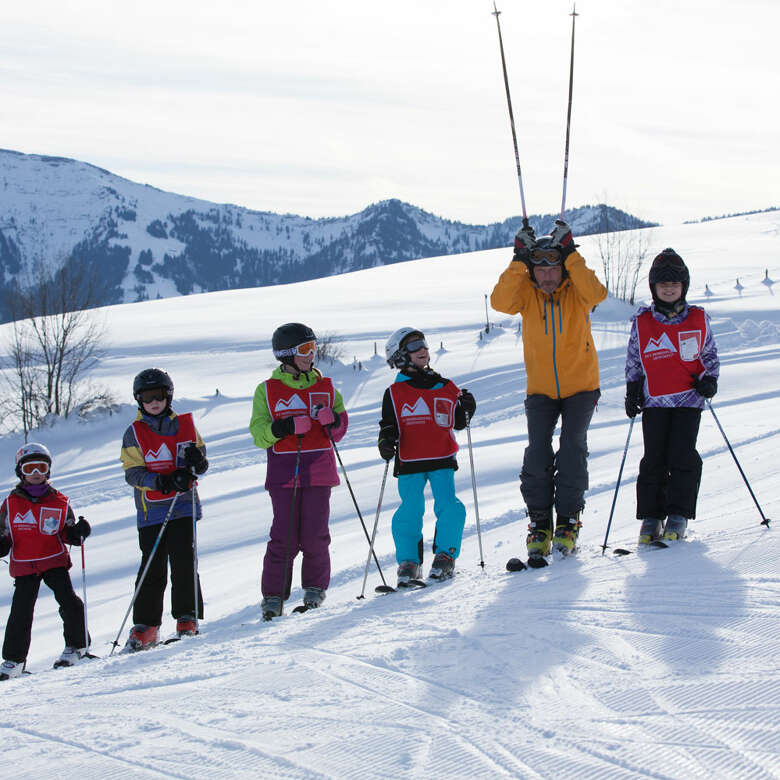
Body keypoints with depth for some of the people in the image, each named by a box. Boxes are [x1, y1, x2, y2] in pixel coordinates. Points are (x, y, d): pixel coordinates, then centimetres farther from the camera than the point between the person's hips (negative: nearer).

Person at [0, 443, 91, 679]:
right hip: (24, 566, 0)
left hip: (55, 561, 0)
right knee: (21, 611, -4)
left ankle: (76, 646, 5)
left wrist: (78, 532, -12)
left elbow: (67, 533, 10)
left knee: (69, 602, -13)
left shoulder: (59, 502, 6)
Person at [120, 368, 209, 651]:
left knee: (184, 561, -8)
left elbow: (202, 465, 13)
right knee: (152, 568, -1)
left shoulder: (185, 425, 8)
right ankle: (145, 626, 4)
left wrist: (196, 461, -11)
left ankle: (187, 618, -1)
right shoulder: (134, 434, 3)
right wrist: (161, 481, -20)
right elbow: (132, 473, -5)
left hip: (184, 506, 1)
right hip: (151, 509, -1)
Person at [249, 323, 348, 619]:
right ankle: (274, 594, 1)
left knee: (314, 535, -4)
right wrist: (285, 428, -17)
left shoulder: (325, 387, 12)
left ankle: (315, 587, 15)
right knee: (284, 537, -8)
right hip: (283, 473, -1)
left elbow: (340, 429, 13)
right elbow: (259, 434, 1)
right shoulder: (267, 391, 6)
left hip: (319, 471, 2)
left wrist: (331, 419, -10)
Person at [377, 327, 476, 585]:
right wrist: (386, 442, -15)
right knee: (410, 511, -7)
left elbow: (456, 422, 17)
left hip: (442, 459, 2)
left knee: (448, 507, -11)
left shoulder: (445, 387, 11)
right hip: (409, 462, -2)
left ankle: (445, 555, 3)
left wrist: (466, 409, -2)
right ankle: (408, 561, 6)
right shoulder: (395, 394, 4)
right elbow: (388, 425, 5)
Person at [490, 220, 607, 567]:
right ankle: (540, 523, 0)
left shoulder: (576, 290, -8)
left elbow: (596, 293, -30)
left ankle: (568, 521, -3)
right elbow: (501, 302, -25)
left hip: (580, 386, -1)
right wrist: (519, 261, -27)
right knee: (537, 453, -10)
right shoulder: (526, 291, -5)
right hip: (541, 390, 1)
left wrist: (571, 254, -30)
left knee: (573, 448, -13)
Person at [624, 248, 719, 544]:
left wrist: (709, 380, -1)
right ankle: (651, 516, 7)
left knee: (682, 456, -7)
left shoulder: (698, 320, 5)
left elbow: (710, 355, 15)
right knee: (654, 459, -1)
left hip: (689, 399, -1)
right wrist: (632, 390, 6)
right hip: (654, 401, 1)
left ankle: (679, 514, 1)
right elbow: (633, 361, 15)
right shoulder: (641, 323, 5)